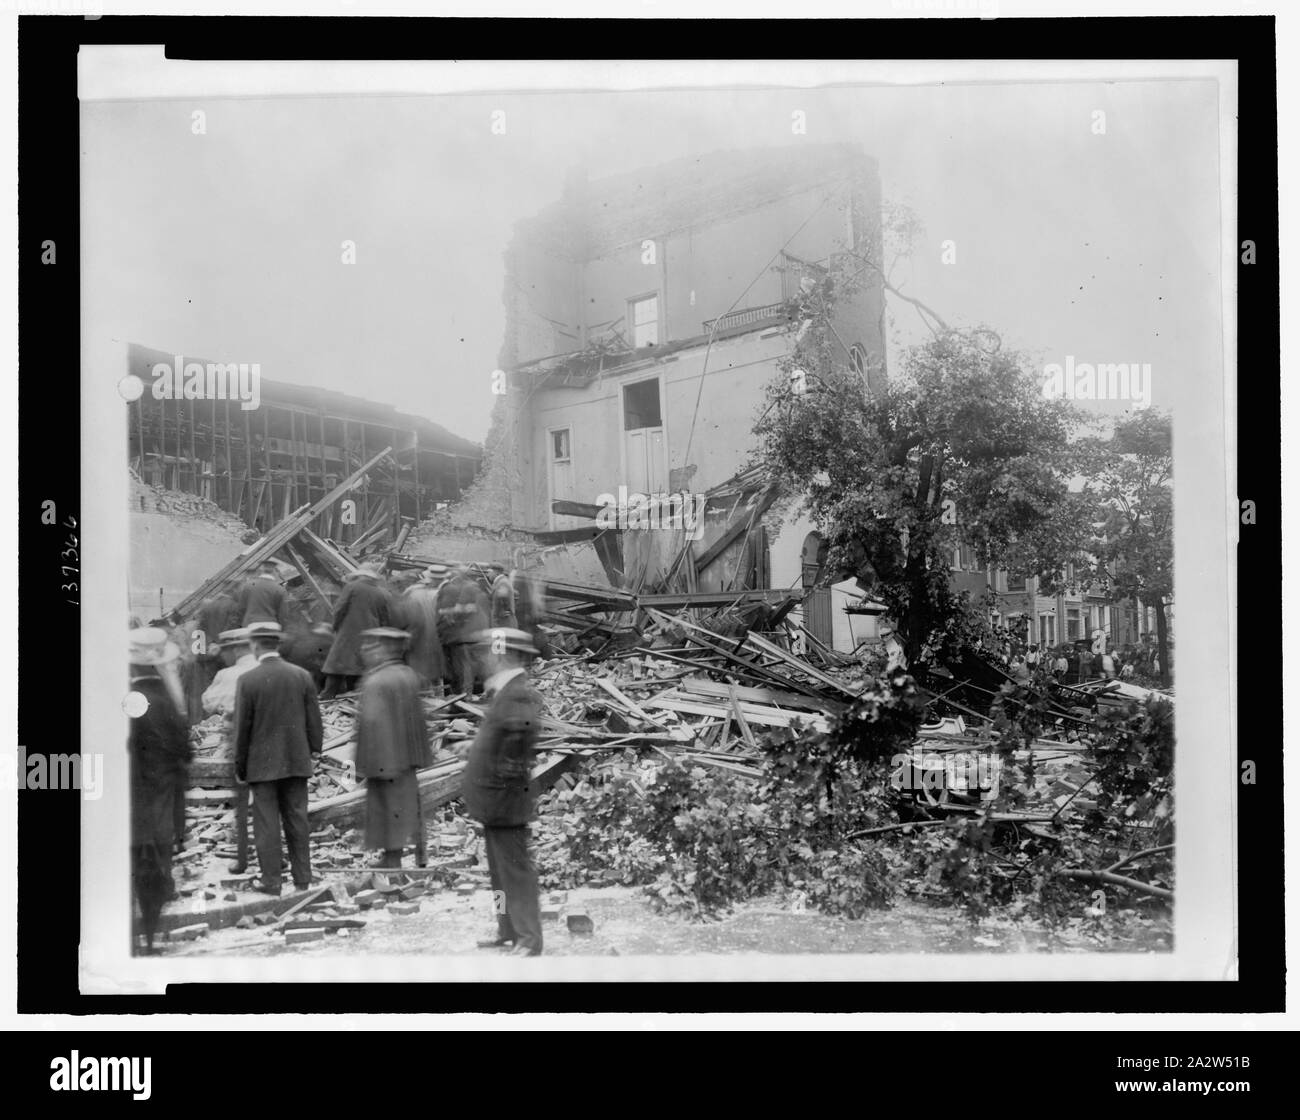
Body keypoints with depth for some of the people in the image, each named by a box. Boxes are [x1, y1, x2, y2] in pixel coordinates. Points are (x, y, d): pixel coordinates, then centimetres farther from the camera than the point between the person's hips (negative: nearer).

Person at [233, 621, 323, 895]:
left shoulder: (247, 680, -11)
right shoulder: (302, 675, -2)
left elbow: (242, 728, -7)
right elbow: (313, 721, 2)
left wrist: (239, 767, 2)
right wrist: (314, 750, 13)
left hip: (262, 764, -3)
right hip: (296, 760, 3)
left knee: (267, 822, 4)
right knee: (297, 817, 11)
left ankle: (271, 881, 8)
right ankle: (302, 877, 17)